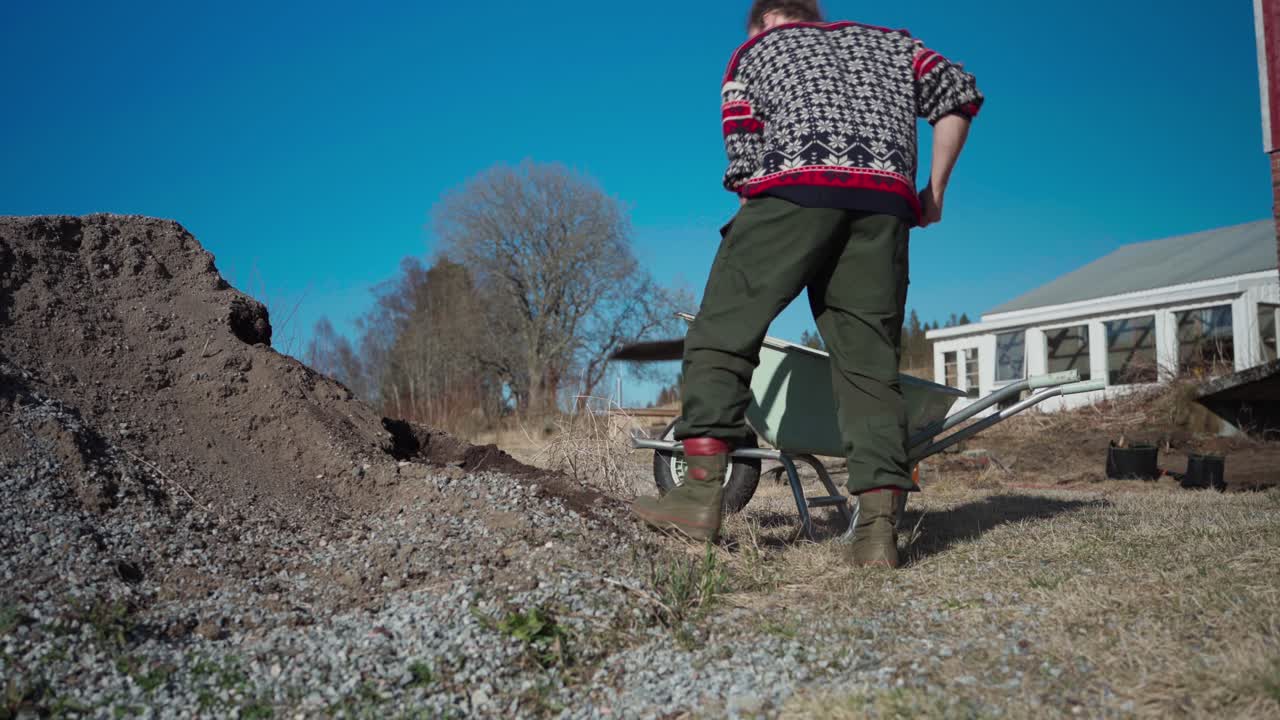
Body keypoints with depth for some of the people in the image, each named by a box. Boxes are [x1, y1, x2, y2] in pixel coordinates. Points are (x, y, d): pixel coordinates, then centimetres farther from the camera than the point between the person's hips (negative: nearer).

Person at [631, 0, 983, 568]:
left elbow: (746, 164, 15)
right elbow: (959, 95, 24)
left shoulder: (755, 52, 26)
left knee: (722, 330, -2)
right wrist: (935, 192, 27)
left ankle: (702, 492, -13)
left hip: (798, 186, -3)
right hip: (885, 201, 4)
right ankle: (879, 525, -8)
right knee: (868, 360, 2)